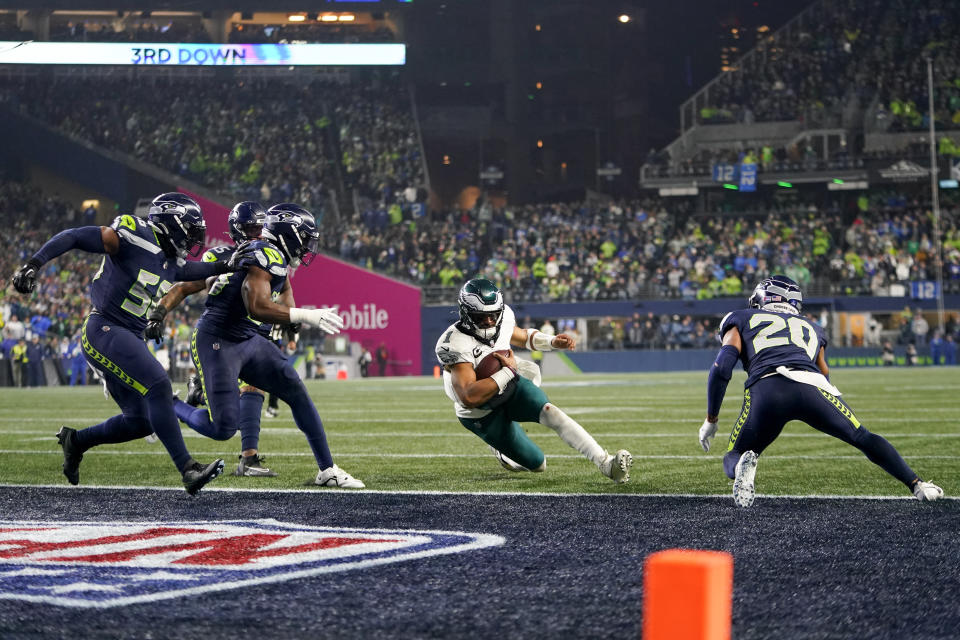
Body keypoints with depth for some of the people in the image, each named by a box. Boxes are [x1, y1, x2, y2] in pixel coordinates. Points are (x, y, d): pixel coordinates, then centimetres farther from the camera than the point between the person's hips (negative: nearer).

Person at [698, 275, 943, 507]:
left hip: (766, 388, -2)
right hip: (811, 386, 2)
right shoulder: (811, 328, 38)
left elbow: (722, 368, 15)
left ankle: (743, 465, -22)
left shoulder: (741, 320, 29)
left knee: (732, 459, 14)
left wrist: (711, 420, 21)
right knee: (864, 438, 20)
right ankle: (916, 484, 7)